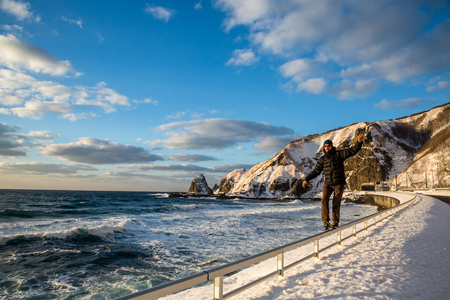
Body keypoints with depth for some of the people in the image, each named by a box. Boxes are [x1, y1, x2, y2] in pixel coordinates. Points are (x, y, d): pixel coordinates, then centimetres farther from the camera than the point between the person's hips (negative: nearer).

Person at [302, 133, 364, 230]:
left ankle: (335, 222, 18)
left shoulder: (339, 154, -4)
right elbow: (316, 171, 9)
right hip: (328, 184, 2)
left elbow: (353, 150, -13)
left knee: (336, 203, -2)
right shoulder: (322, 159, 5)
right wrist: (306, 180, 1)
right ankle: (326, 222, -10)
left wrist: (359, 142, -31)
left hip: (339, 184, -2)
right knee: (324, 200, -17)